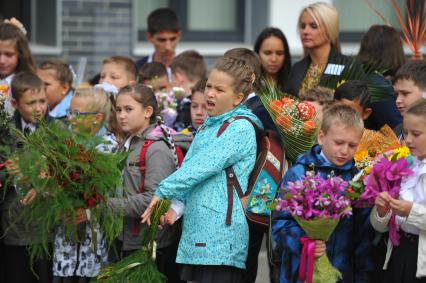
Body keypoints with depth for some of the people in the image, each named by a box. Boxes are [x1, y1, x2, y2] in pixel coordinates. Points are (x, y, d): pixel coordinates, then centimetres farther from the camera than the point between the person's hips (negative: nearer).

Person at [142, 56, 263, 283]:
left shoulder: (240, 128, -7)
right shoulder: (208, 127, 21)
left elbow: (203, 166, -16)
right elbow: (188, 168, 16)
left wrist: (163, 192, -14)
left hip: (220, 237, -8)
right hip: (196, 234, 8)